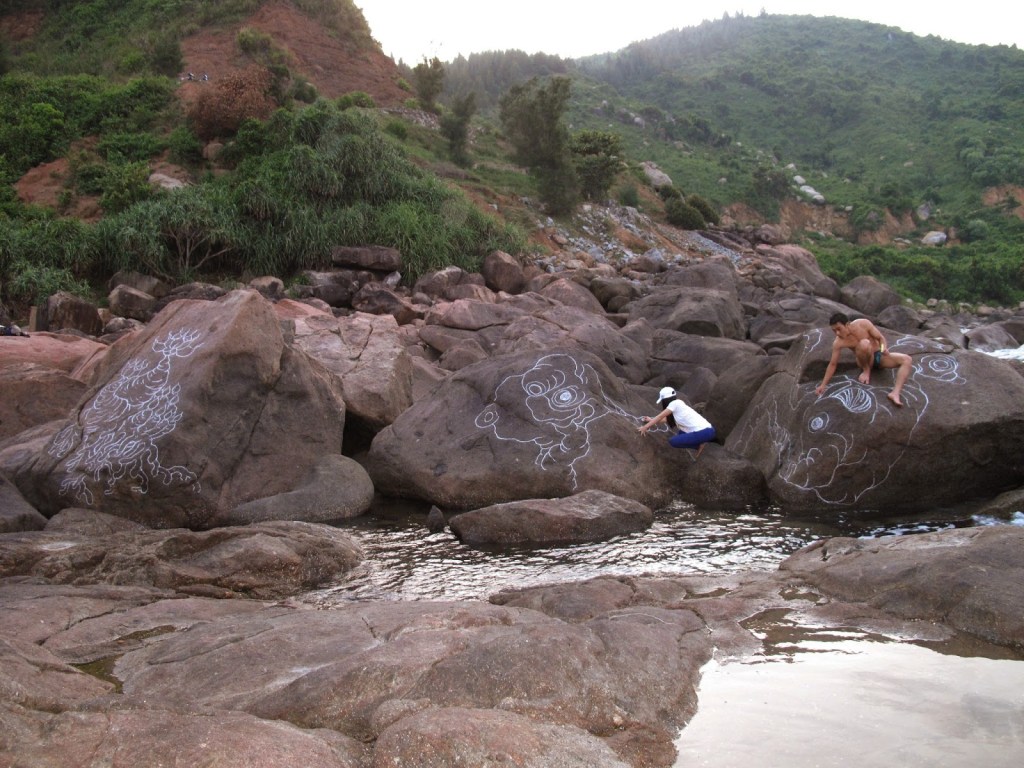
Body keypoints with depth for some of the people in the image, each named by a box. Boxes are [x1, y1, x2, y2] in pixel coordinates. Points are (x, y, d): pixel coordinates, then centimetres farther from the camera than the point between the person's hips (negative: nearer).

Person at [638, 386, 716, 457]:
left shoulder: (675, 403, -5)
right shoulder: (678, 404, 19)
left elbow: (660, 417, 0)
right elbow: (668, 419, 32)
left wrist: (645, 427, 8)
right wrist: (651, 420, 39)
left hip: (704, 433, -9)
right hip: (707, 430, 9)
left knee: (673, 441, -4)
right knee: (680, 434, 29)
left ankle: (699, 445, -2)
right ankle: (700, 443, 11)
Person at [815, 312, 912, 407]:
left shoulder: (863, 323, -19)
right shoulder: (838, 343, -20)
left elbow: (880, 338, -10)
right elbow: (833, 364, -11)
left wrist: (884, 348, -33)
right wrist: (823, 384, -12)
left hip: (879, 356, 3)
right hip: (867, 360, -3)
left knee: (907, 359, -23)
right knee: (864, 343, -37)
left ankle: (895, 393, -36)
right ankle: (866, 371, -10)